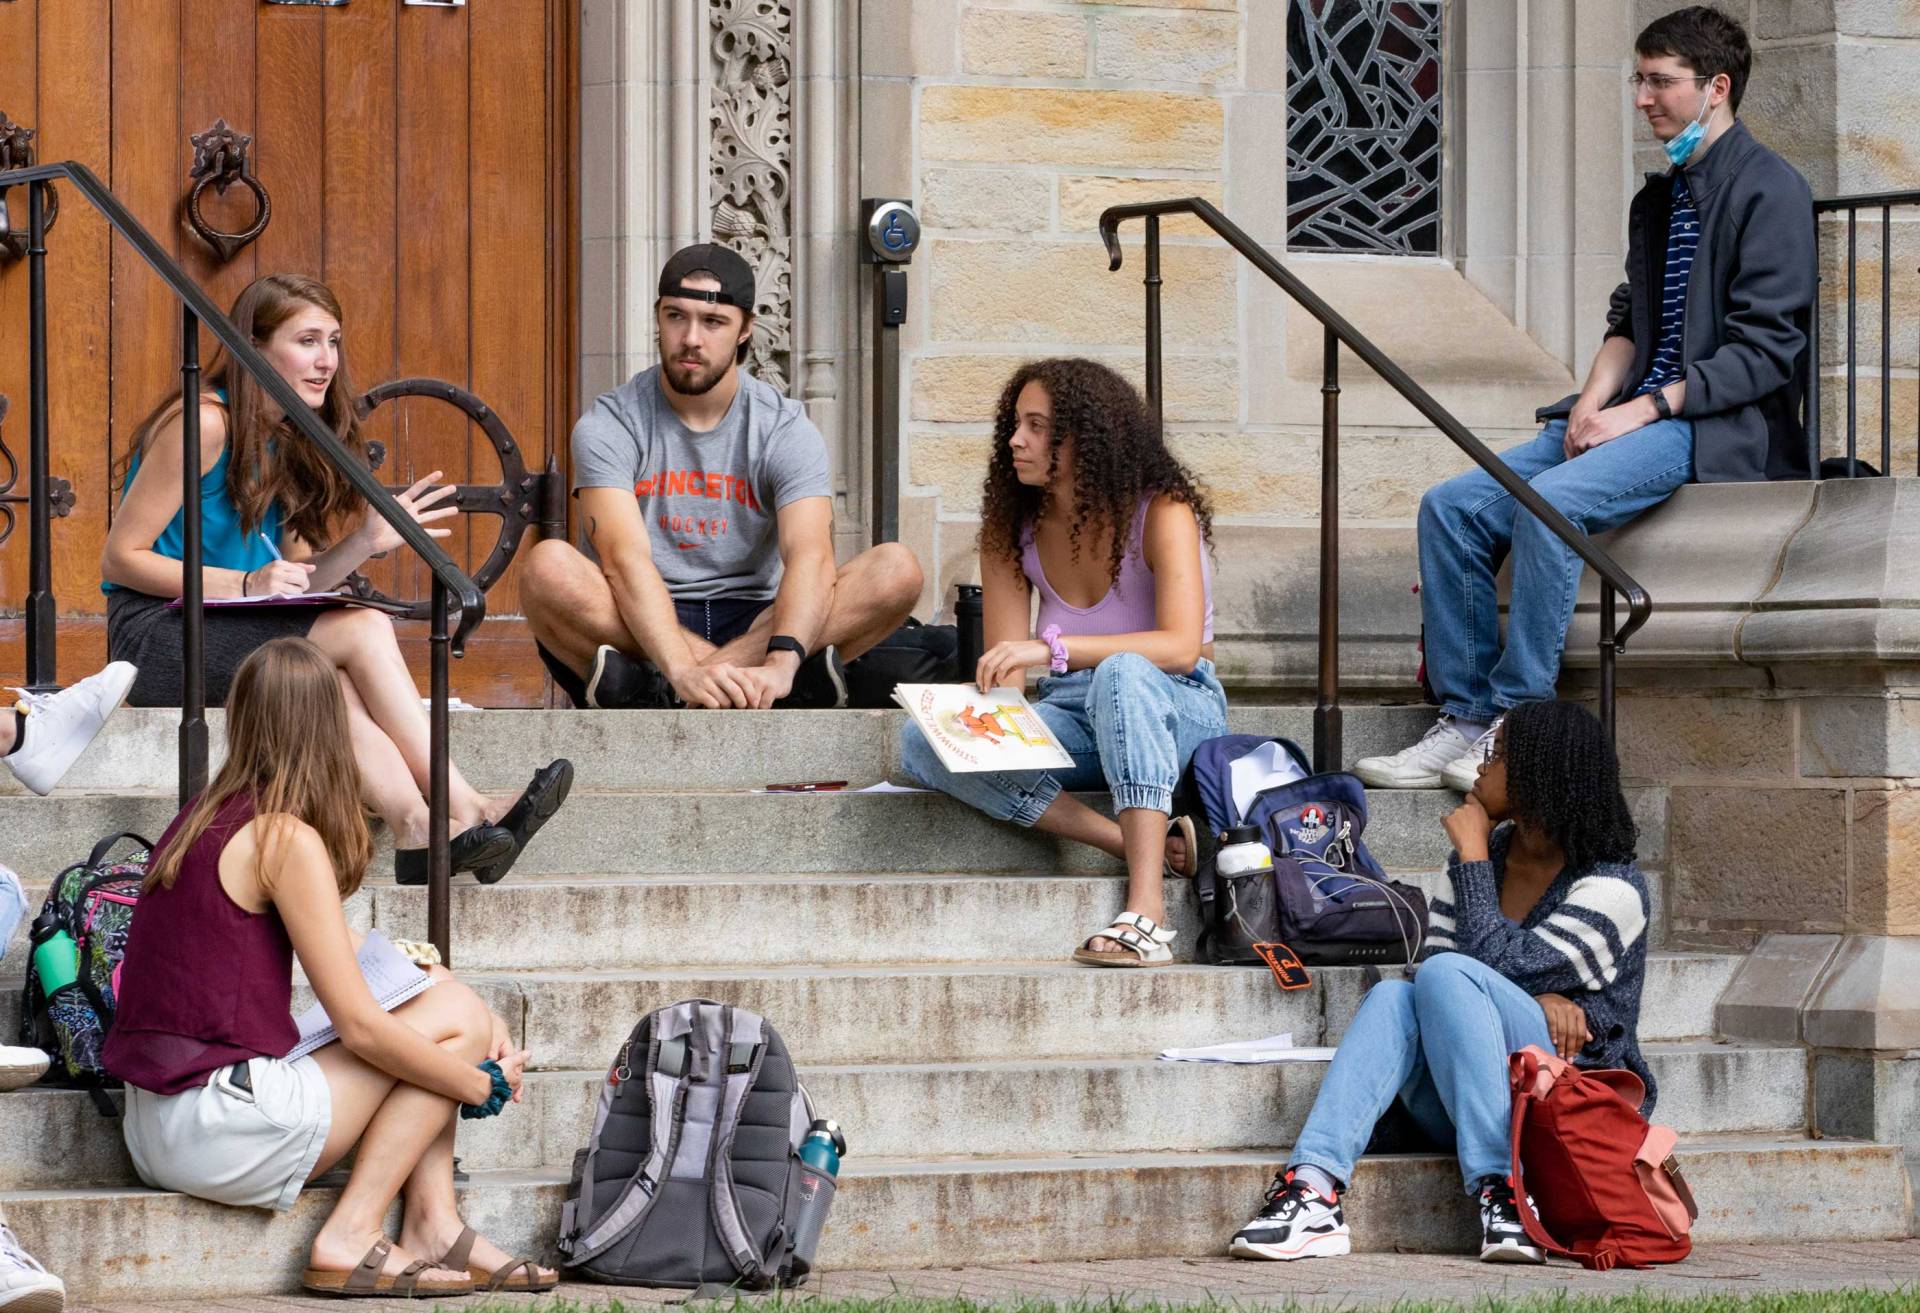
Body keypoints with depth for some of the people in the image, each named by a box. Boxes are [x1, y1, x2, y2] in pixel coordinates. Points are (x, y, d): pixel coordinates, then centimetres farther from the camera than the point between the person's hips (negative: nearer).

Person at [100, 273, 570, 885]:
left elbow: (293, 584, 8)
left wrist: (367, 540, -9)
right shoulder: (207, 425, -12)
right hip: (155, 630, -7)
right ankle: (463, 811, -22)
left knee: (339, 690, -26)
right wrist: (244, 584, -22)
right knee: (363, 629, -22)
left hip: (233, 630, 7)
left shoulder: (289, 444, 13)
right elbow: (119, 559, -14)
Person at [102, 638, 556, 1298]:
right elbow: (359, 1024, -14)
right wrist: (484, 1087, -1)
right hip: (217, 1131, -9)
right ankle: (350, 1239, -4)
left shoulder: (202, 820, 14)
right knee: (457, 1018, -1)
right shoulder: (287, 839, -13)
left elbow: (343, 948, 19)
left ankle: (433, 1225, 9)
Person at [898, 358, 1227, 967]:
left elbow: (1180, 647, -25)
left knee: (1120, 674, -41)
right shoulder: (1013, 528, 6)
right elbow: (1005, 663, 2)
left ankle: (1147, 912, -51)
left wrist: (1053, 649, -36)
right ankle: (1142, 844, -29)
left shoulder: (1162, 513, -11)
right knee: (923, 743, -22)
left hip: (1175, 711, -5)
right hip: (1074, 718, 5)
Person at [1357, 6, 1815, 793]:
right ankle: (1464, 720, -9)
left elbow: (1766, 349, -14)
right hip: (1635, 415, 9)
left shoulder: (1768, 191, -8)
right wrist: (1593, 401, -1)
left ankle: (1519, 721, -25)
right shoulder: (1658, 199, 20)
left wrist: (1643, 410, -18)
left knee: (1550, 501, -32)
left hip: (1719, 428, -9)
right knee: (1452, 507, -8)